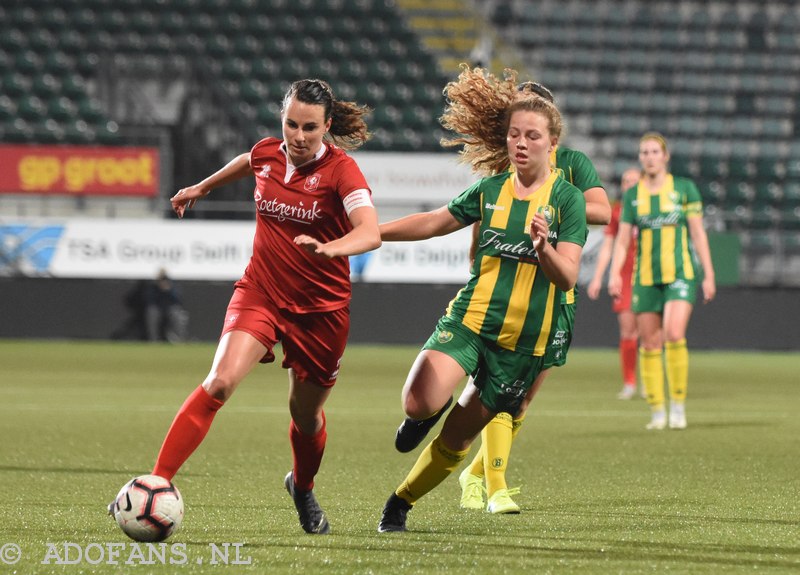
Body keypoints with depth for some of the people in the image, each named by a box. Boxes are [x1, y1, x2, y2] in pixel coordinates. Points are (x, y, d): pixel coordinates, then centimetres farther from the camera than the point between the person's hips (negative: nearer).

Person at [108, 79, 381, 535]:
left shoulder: (341, 169, -15)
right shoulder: (266, 154, -2)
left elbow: (371, 233, -30)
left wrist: (329, 249, -50)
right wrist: (203, 187, 43)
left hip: (321, 309, -2)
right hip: (260, 292, 2)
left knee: (306, 414, 13)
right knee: (221, 381, -22)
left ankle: (303, 489, 46)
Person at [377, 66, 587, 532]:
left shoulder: (568, 199, -5)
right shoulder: (490, 190, 4)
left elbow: (567, 277, -12)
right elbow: (435, 222, 18)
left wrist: (543, 247, -33)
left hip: (523, 341, -1)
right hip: (469, 319, 1)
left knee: (455, 441, 5)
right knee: (420, 403, -25)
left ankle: (401, 503, 29)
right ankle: (430, 412, 13)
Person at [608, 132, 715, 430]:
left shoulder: (684, 188, 4)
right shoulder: (632, 195, 9)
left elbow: (698, 233, 4)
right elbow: (622, 240, 7)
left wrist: (708, 274, 0)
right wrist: (614, 273, -8)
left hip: (681, 274, -3)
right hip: (646, 278, 3)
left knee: (674, 335, -20)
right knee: (649, 343, 1)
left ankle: (678, 405, -9)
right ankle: (657, 413, 10)